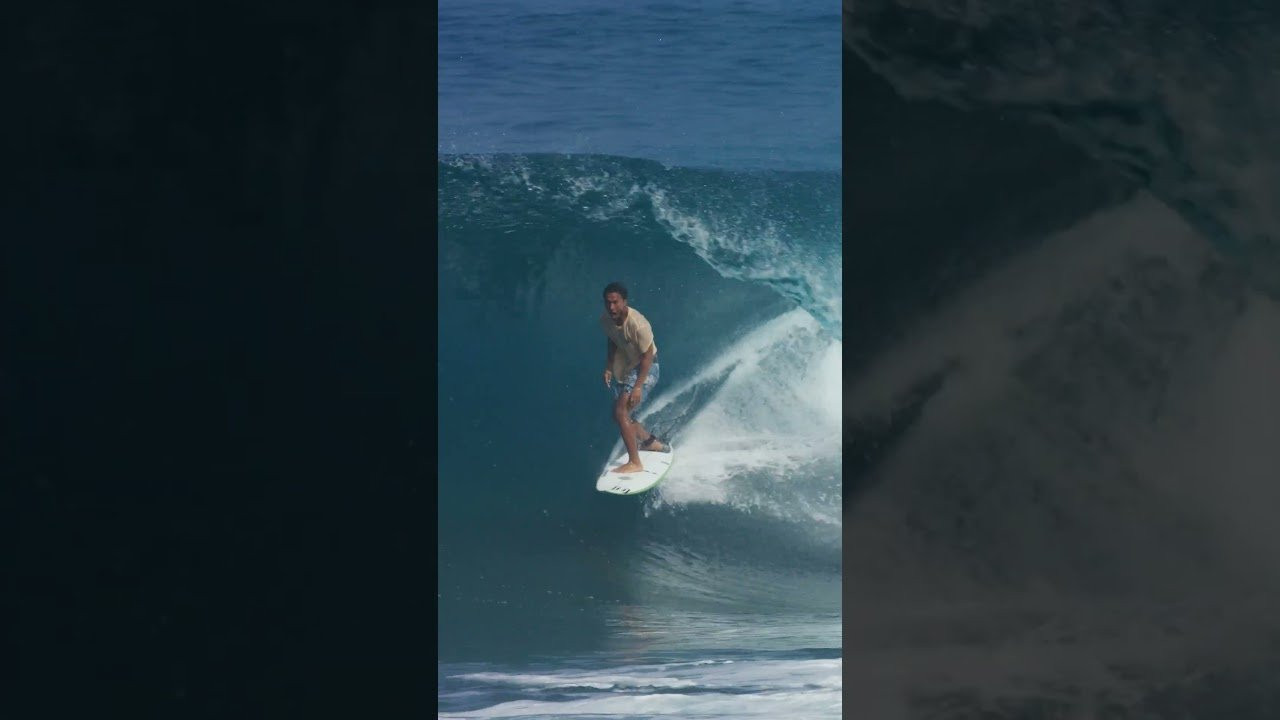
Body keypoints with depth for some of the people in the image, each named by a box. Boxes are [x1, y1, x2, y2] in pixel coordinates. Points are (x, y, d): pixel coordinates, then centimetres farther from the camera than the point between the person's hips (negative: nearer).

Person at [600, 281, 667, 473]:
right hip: (626, 367, 8)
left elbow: (647, 356, -24)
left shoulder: (638, 324, -32)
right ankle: (651, 442, 40)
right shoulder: (605, 321, -11)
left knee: (621, 412, -19)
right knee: (619, 415, 15)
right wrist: (609, 368, 1)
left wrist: (638, 386, -26)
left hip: (646, 368, -8)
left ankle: (635, 462, -14)